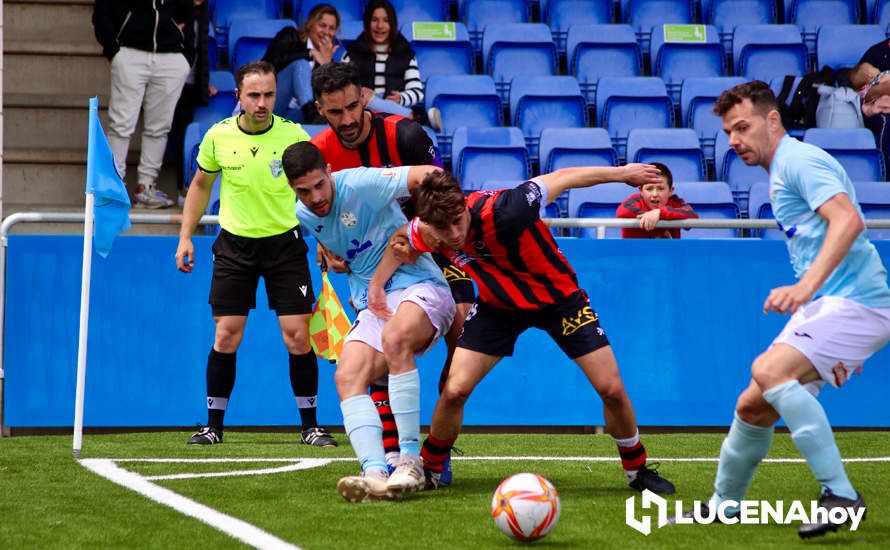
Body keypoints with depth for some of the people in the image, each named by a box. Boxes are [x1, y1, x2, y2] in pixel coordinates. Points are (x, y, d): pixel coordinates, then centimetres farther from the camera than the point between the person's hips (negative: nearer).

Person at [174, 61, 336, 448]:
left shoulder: (294, 136, -10)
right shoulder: (218, 136, -5)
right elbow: (200, 185, 12)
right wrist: (185, 237, 7)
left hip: (285, 242, -1)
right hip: (234, 244, 1)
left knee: (298, 335, -6)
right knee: (225, 336, -2)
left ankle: (310, 425, 5)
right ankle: (214, 425, 9)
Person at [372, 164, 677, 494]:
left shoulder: (500, 212, -38)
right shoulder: (424, 233, -22)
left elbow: (561, 178, -25)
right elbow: (400, 240, 5)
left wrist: (623, 173, -16)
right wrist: (377, 283, -2)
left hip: (558, 296, -3)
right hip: (498, 305, 3)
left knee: (612, 389, -6)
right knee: (454, 390, -11)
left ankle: (637, 469, 19)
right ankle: (427, 471, 13)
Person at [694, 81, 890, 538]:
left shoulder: (801, 161, -11)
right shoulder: (781, 173, 21)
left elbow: (848, 220, -27)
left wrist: (806, 286, -38)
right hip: (824, 308, 10)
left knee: (769, 370, -29)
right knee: (753, 407, 11)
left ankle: (839, 494, -28)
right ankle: (723, 504, 30)